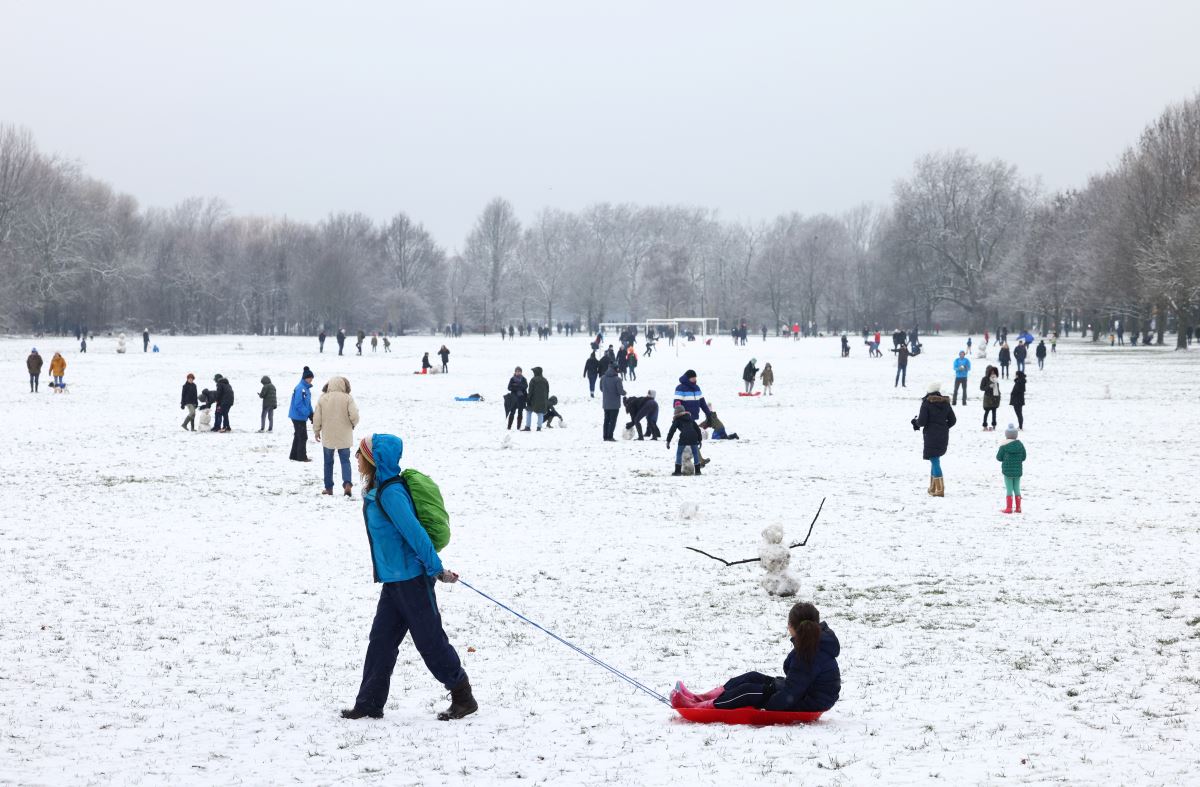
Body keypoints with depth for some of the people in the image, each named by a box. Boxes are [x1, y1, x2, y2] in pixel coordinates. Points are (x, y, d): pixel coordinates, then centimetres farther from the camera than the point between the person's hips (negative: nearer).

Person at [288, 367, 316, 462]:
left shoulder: (306, 388, 9)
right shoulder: (300, 388, -20)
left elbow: (308, 403, 17)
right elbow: (298, 404, -24)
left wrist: (311, 414, 5)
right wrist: (308, 413, -24)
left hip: (301, 416, 9)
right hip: (299, 416, -9)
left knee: (298, 436, 16)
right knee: (303, 437, -3)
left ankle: (294, 455, 23)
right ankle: (302, 457, 4)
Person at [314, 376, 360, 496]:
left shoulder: (323, 398, -4)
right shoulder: (347, 398, -11)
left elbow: (316, 417, -1)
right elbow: (354, 415, -16)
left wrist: (316, 431, 14)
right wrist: (353, 424, 7)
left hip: (328, 437, 1)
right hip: (344, 437, -1)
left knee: (328, 462, 13)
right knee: (345, 460, 7)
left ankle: (329, 488, 16)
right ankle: (347, 483, -14)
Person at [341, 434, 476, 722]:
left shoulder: (390, 493, -22)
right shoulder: (377, 491, 11)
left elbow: (415, 532, -23)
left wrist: (435, 568, -19)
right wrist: (433, 567, 22)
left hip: (411, 578, -10)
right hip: (394, 579, 10)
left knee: (429, 639, -1)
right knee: (381, 640, 10)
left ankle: (463, 698, 10)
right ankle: (369, 703, 15)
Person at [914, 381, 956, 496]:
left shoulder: (927, 403, -10)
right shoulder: (945, 403, 7)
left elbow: (922, 421, -13)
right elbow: (953, 420, 10)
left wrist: (916, 422, 8)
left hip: (931, 436, -6)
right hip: (943, 436, 6)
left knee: (934, 460, -5)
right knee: (935, 460, 19)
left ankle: (940, 489, -12)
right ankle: (933, 487, 24)